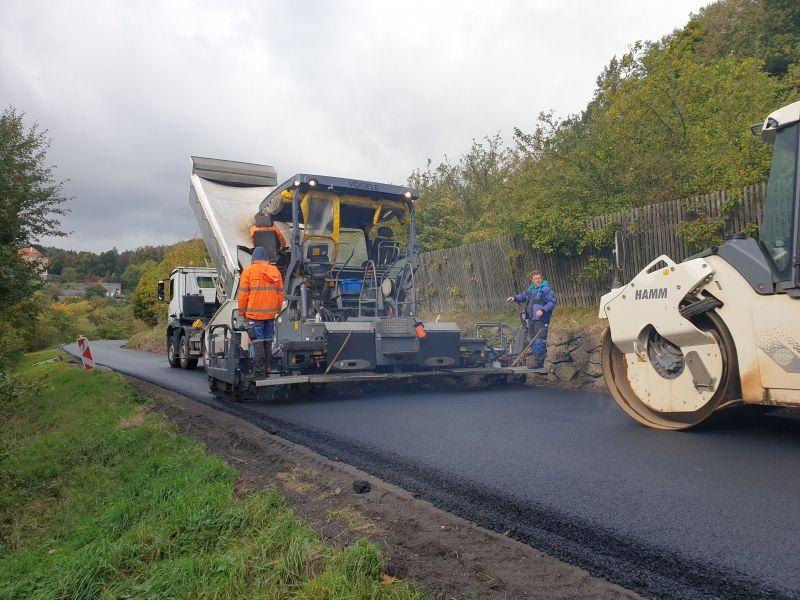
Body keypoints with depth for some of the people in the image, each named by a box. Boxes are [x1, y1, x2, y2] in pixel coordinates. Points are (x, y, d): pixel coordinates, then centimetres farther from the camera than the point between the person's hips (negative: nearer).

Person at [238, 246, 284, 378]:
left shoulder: (249, 270, -4)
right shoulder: (275, 271, 9)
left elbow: (243, 294, -4)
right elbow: (280, 293, 13)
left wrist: (242, 312, 5)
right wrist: (278, 310, 22)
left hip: (254, 314, -4)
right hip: (270, 314, 5)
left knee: (258, 343, -3)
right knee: (268, 343, 13)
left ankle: (259, 372, -2)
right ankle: (266, 370, 19)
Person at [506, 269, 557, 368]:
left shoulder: (546, 289, -7)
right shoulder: (530, 289, 16)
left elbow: (552, 302, -14)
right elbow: (523, 296, 33)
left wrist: (543, 310, -27)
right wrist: (515, 297, 14)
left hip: (541, 320, -8)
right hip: (531, 319, 8)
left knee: (539, 341, -10)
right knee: (532, 341, 13)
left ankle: (539, 363, -8)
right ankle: (536, 361, 22)